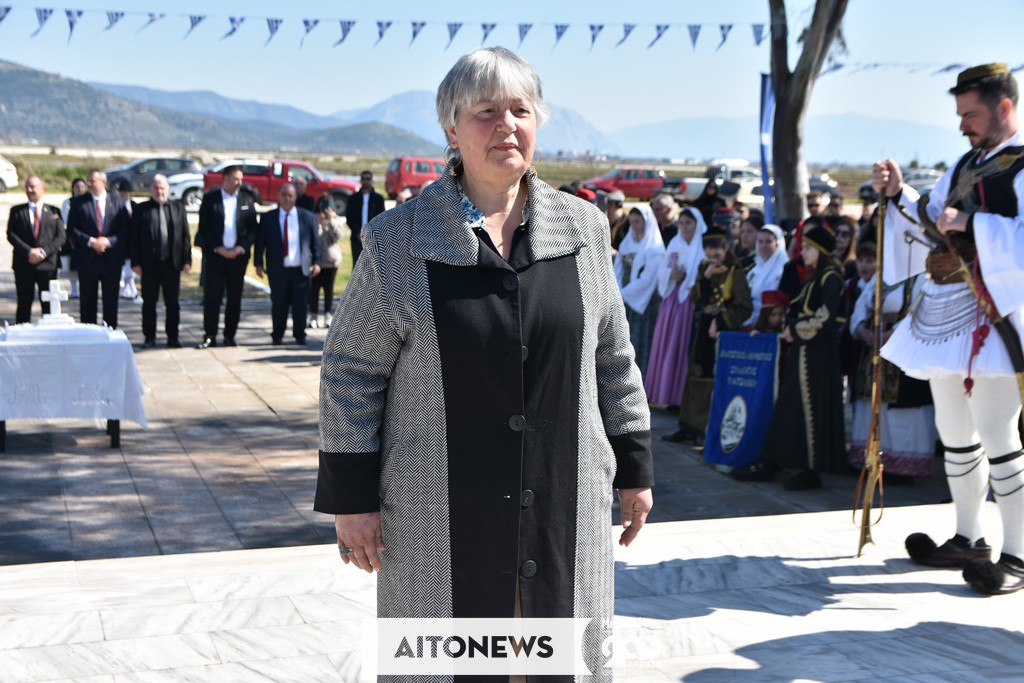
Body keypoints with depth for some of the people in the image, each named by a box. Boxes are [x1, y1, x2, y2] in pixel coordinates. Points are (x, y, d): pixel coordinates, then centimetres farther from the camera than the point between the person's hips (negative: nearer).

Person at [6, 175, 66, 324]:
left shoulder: (53, 211, 10)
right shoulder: (16, 211, 9)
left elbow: (61, 236, 1)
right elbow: (11, 235, 0)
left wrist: (43, 251, -13)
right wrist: (29, 251, -14)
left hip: (47, 263, 0)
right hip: (23, 264, 0)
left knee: (49, 304, 2)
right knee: (24, 304, 2)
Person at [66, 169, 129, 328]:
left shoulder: (116, 201, 5)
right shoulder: (79, 202, 3)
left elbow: (125, 228, 1)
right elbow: (71, 228, -2)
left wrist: (109, 241, -14)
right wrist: (90, 241, -15)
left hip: (112, 259, 0)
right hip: (87, 259, 0)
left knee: (111, 300, 5)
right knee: (88, 301, 4)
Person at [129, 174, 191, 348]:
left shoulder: (178, 207, 7)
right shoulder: (141, 209, 2)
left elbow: (185, 235, 5)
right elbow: (134, 238, 0)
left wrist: (187, 260, -1)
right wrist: (135, 262, -6)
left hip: (172, 263, 1)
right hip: (150, 263, -1)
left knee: (172, 302, 7)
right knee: (149, 302, 6)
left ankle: (173, 337, 14)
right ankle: (149, 337, 14)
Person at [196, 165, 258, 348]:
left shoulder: (246, 200, 9)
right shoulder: (210, 198, 2)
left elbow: (252, 228, 7)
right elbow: (204, 227, -1)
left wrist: (241, 248, -7)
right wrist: (218, 248, -10)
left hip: (238, 255, 2)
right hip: (215, 254, -2)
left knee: (235, 297, 4)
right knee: (212, 296, -4)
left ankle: (230, 336, 12)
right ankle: (210, 336, 0)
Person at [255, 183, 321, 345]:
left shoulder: (308, 217, 6)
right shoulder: (267, 218, 5)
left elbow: (315, 241, 7)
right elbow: (260, 242, 5)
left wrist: (316, 262, -1)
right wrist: (259, 263, -2)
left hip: (301, 269, 0)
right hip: (278, 270, 0)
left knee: (301, 304, 3)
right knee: (279, 304, 4)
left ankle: (300, 335, 15)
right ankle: (277, 336, 14)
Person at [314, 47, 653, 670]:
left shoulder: (583, 229, 5)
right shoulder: (399, 242, -4)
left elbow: (613, 357, 12)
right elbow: (351, 373, -1)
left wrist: (634, 468, 12)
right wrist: (351, 497, -3)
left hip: (567, 513, 3)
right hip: (440, 519, -2)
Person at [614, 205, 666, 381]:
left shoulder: (654, 248, -6)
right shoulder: (627, 244, 15)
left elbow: (646, 279, -13)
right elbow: (618, 272, 12)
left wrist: (624, 294, -11)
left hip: (643, 303, -6)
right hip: (623, 301, 6)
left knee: (640, 345, -7)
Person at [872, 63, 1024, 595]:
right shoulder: (965, 165, 17)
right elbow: (929, 224, 20)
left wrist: (970, 223, -23)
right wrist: (899, 196, 6)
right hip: (945, 314, 8)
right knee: (954, 433, 14)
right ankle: (968, 540, 26)